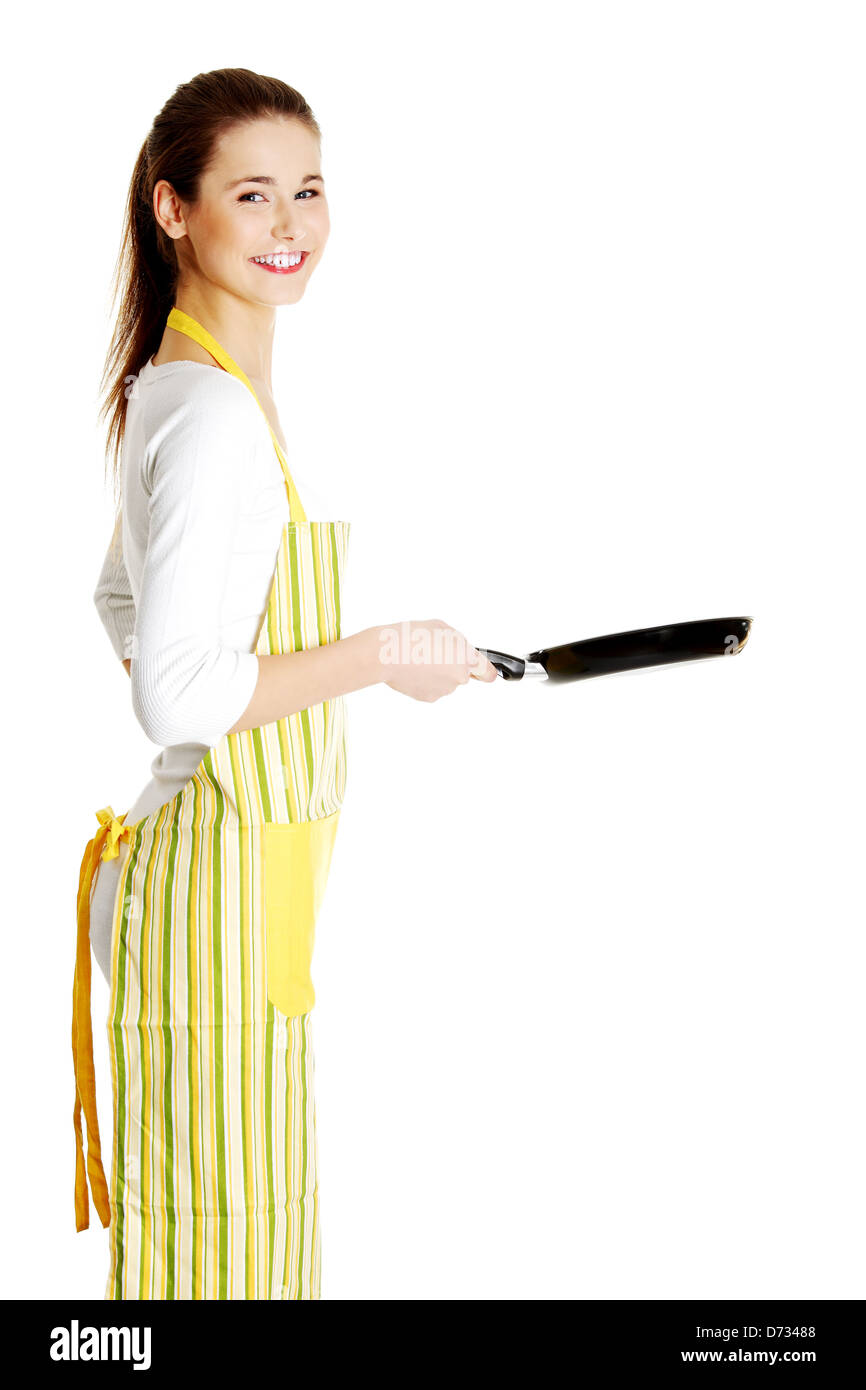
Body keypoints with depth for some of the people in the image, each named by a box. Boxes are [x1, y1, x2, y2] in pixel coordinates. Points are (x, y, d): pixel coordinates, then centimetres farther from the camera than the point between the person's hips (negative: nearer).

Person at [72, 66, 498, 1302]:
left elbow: (124, 607, 22)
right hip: (220, 876, -10)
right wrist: (380, 654, -16)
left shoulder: (169, 389, 10)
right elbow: (177, 695, -26)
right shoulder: (218, 414, -21)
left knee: (261, 1223, 22)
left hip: (238, 868, 10)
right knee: (218, 1237, 5)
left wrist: (293, 665, 20)